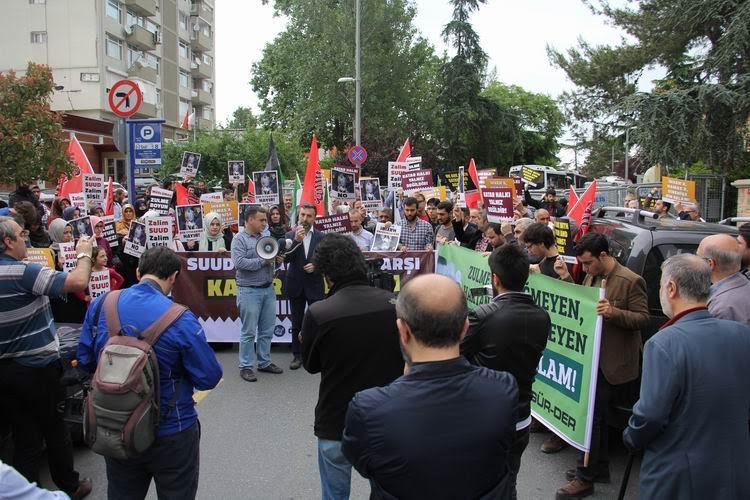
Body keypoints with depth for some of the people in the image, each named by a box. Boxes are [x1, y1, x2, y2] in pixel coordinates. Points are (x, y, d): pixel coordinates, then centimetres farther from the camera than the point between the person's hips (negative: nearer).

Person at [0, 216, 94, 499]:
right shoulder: (24, 272, -21)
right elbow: (78, 282, -27)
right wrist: (84, 254, -9)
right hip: (37, 368, -6)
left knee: (24, 439, 15)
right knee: (55, 431, 13)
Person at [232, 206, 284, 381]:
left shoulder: (264, 237, 12)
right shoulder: (239, 239, -7)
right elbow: (240, 263, -20)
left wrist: (275, 259, -4)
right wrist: (263, 261, -16)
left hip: (268, 289, 7)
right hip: (250, 291, -6)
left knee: (267, 330, 12)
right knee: (249, 332, 1)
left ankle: (264, 362, 24)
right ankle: (245, 367, 12)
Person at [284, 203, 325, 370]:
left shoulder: (321, 237, -1)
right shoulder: (290, 235, -1)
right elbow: (286, 259, -11)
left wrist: (316, 266, -16)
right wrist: (296, 240, -22)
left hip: (314, 286, -1)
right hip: (296, 286, 1)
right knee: (296, 323, 10)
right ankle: (297, 355, 20)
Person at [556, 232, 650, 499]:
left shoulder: (631, 281, -15)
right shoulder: (591, 277, 9)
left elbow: (642, 318, -13)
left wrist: (614, 313, -29)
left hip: (614, 365, -8)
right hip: (592, 358, 8)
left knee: (591, 416, -3)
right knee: (596, 414, 17)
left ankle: (585, 478, 10)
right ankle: (599, 468, 33)